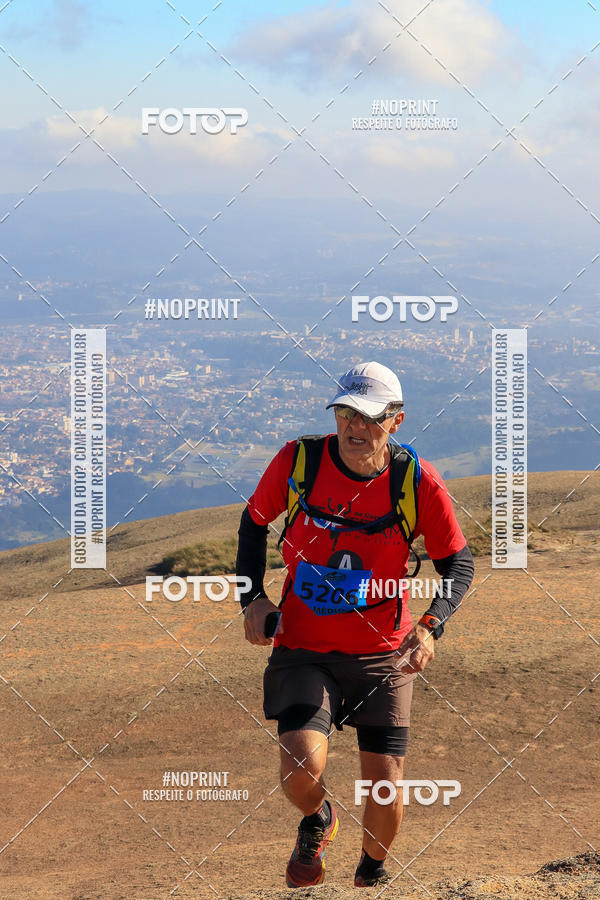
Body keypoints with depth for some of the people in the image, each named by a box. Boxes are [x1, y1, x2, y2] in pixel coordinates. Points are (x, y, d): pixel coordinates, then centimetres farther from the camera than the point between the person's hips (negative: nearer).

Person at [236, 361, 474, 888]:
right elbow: (254, 522, 7)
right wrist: (253, 596, -4)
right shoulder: (298, 461, -12)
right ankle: (318, 822, 17)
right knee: (302, 772, -21)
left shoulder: (417, 482, -13)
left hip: (384, 655, 1)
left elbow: (459, 564, -3)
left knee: (386, 788, -1)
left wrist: (430, 627, -20)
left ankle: (372, 874, 32)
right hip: (303, 649, -1)